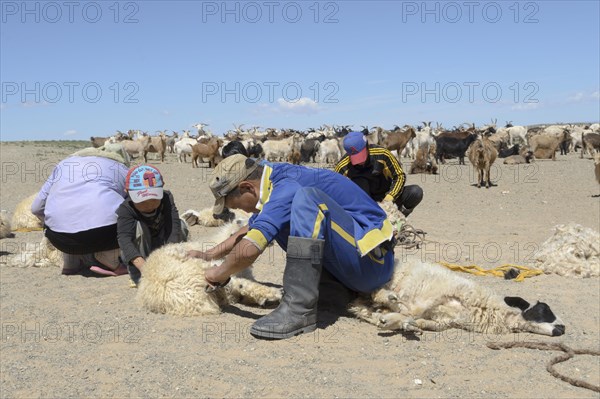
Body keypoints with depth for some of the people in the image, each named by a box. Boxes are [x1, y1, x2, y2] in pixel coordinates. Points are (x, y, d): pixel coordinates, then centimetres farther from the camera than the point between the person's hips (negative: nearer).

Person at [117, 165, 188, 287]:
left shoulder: (166, 198, -23)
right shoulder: (125, 209, -29)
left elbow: (173, 227, -36)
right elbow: (124, 238, -45)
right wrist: (141, 265, -61)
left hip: (163, 247, 2)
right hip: (138, 250, -2)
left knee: (180, 225, -25)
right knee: (138, 226, -33)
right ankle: (138, 276, -25)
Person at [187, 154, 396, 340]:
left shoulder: (287, 187, -19)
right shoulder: (277, 178, 9)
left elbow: (248, 249, -28)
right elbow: (251, 230, 27)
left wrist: (219, 274, -9)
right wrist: (209, 255, 25)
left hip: (372, 261, -10)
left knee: (306, 197, -27)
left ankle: (299, 309, -25)